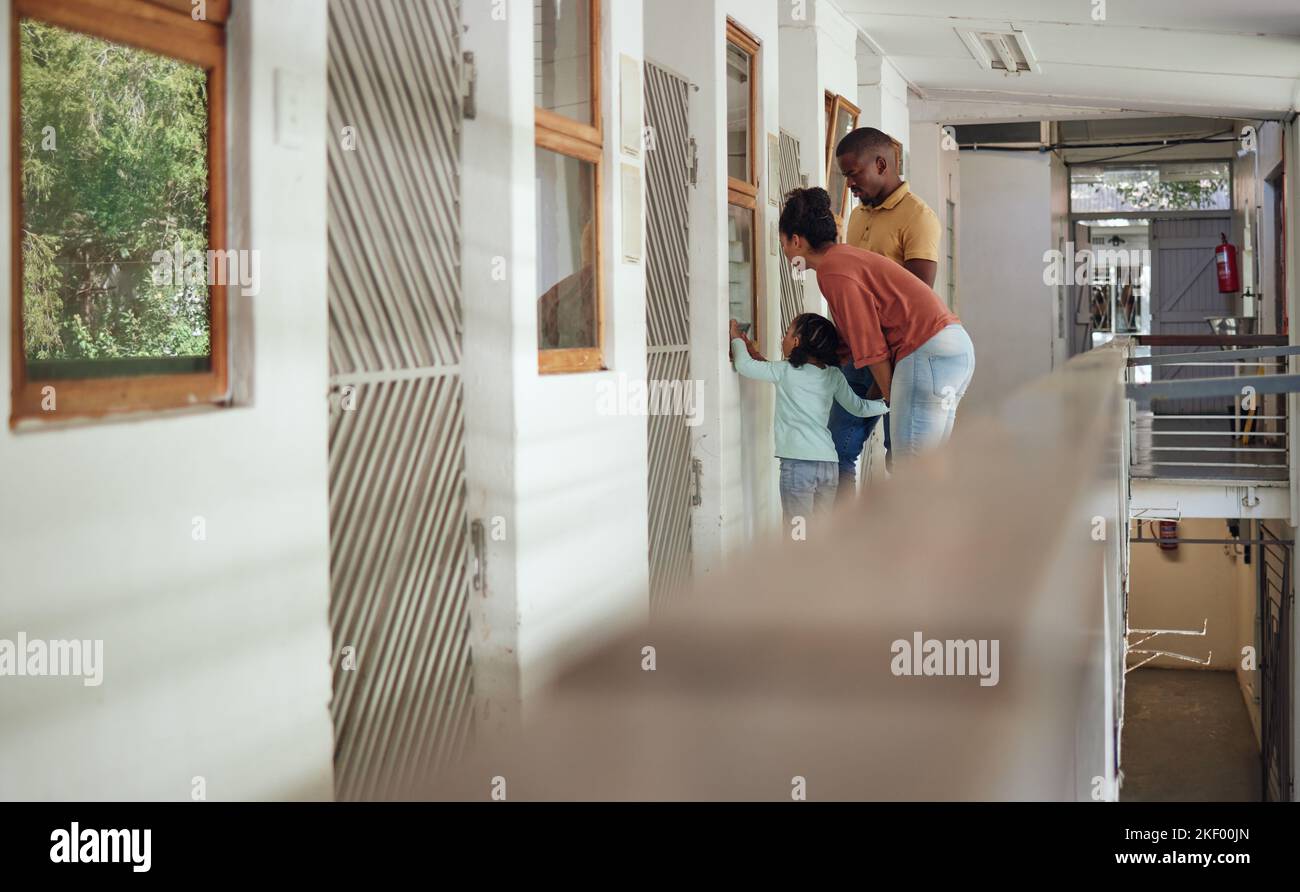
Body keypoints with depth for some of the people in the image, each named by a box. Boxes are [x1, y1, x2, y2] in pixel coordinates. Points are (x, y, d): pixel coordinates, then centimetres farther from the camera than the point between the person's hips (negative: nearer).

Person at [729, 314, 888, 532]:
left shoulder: (786, 371, -2)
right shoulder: (833, 375, 11)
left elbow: (744, 365, 2)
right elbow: (859, 407, 18)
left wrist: (737, 338, 19)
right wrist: (887, 404, 35)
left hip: (798, 463, -6)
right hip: (829, 462, 6)